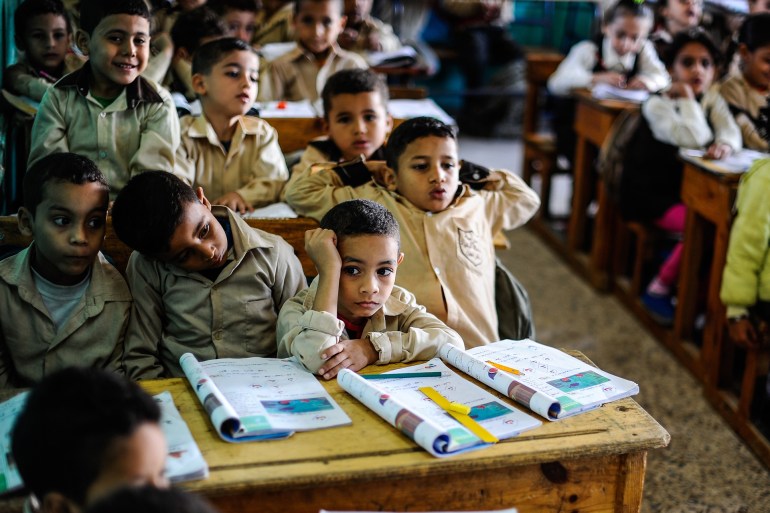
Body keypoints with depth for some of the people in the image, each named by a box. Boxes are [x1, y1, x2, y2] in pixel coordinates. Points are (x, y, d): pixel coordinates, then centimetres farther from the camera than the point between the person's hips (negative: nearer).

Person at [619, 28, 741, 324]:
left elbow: (731, 131, -7)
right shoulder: (657, 105, -13)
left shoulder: (713, 98, 8)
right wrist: (687, 98, -20)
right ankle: (660, 288, -12)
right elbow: (696, 140, -25)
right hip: (653, 195, -7)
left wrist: (725, 144, -30)